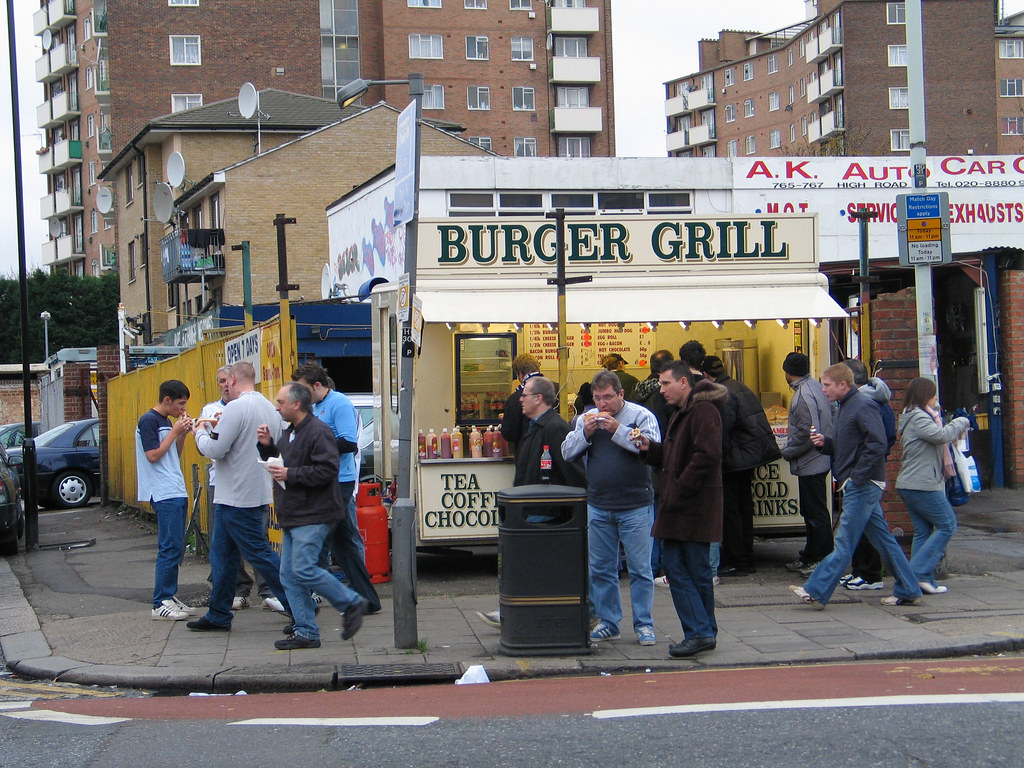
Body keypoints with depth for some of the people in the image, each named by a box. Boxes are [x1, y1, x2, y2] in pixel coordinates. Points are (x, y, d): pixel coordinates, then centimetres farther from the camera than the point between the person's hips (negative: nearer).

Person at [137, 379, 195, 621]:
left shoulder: (166, 421, 18)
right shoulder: (148, 420, -9)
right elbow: (153, 455, -16)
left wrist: (182, 433, 7)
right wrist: (176, 431, -11)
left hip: (177, 492, 10)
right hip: (164, 494, -10)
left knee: (175, 548, 10)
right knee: (171, 548, -11)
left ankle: (170, 597, 16)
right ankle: (160, 604, -9)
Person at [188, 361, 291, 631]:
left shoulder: (236, 408, -17)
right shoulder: (270, 408, 10)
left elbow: (214, 449, -20)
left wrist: (200, 433, 2)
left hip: (238, 496, -9)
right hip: (259, 494, 9)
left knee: (259, 553, -4)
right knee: (223, 555, 14)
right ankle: (218, 615, 19)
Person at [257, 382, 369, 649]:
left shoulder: (318, 432, -13)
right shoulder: (290, 432, 19)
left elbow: (327, 470, -22)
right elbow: (280, 464, 27)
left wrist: (290, 474, -20)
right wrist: (267, 446, 10)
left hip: (313, 516, -10)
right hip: (293, 517, 10)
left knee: (304, 570, -16)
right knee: (289, 575, 5)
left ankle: (352, 603, 1)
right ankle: (305, 632, 9)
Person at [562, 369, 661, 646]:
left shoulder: (641, 415, -4)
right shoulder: (588, 418, 9)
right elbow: (567, 452, 6)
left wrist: (618, 430, -22)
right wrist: (585, 432, -10)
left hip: (635, 508, -4)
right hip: (598, 507, 5)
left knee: (640, 569, 0)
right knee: (601, 569, 10)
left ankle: (644, 624, 9)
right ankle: (608, 622, 20)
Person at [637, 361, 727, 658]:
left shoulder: (703, 410, -12)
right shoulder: (682, 413, 21)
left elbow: (706, 456, -22)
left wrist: (680, 489, -20)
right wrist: (650, 449, 8)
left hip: (695, 508, -10)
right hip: (676, 509, 10)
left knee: (697, 572, -3)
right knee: (675, 568, 6)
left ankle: (701, 633, 3)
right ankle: (701, 632, 9)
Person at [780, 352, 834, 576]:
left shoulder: (803, 396, -20)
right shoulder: (814, 387, 11)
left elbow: (808, 433, -24)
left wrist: (787, 452, -11)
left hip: (810, 463, -10)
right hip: (817, 460, 10)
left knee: (816, 513, -3)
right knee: (811, 512, 17)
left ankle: (823, 560, 3)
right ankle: (809, 558, 25)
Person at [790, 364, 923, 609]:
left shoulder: (863, 406, -14)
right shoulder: (845, 407, 17)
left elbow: (878, 444, -22)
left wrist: (857, 477, -21)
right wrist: (825, 442, 3)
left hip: (862, 485, -10)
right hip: (857, 486, 10)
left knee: (844, 542, -6)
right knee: (882, 538, 11)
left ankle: (816, 592, -7)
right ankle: (908, 590, 15)